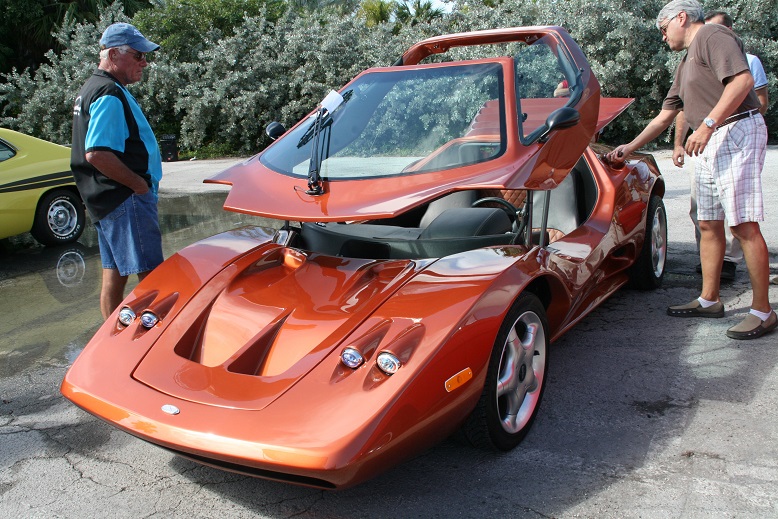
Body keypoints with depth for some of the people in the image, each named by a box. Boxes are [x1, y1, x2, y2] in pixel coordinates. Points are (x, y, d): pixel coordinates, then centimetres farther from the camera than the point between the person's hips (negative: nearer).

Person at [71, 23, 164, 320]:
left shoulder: (93, 89, 19)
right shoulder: (110, 95, -16)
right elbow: (97, 153, -26)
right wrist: (139, 183, -18)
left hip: (105, 200, 11)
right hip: (126, 199, -11)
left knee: (114, 273, 14)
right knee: (151, 275, -9)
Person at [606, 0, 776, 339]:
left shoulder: (712, 37, -4)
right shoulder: (686, 63, 25)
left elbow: (743, 80, -20)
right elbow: (665, 116, 30)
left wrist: (707, 125, -24)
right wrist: (629, 148, 30)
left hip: (737, 132, -10)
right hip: (711, 143, 10)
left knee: (744, 226, -11)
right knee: (709, 225, 11)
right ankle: (709, 300, 19)